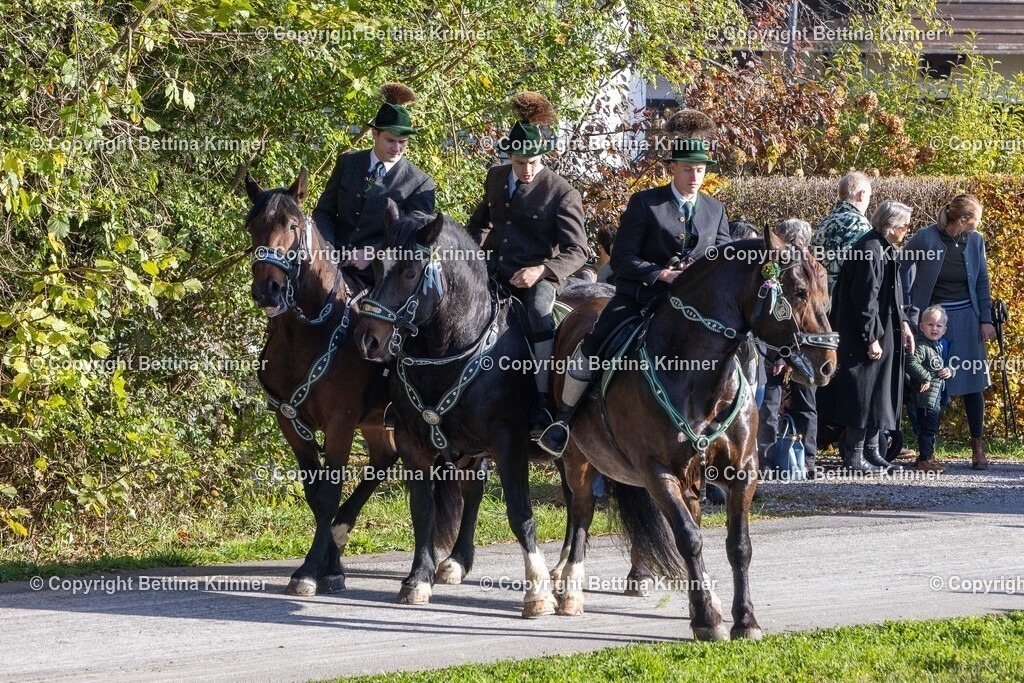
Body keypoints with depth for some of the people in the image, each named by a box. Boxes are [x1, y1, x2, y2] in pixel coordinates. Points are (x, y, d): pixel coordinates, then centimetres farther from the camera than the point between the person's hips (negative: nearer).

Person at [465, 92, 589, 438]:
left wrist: (542, 271, -24)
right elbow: (481, 221, 30)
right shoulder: (496, 178, 10)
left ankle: (542, 403, -37)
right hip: (496, 271, 5)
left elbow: (577, 251, -9)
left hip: (538, 276, -5)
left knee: (539, 306, -38)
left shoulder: (562, 193, -6)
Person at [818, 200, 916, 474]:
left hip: (885, 332, 10)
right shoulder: (870, 251, -21)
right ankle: (854, 456, 1)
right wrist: (872, 338, -22)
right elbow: (865, 298, -23)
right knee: (864, 395, -5)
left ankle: (871, 451, 22)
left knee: (878, 397, 14)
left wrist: (903, 323, 15)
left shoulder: (885, 249, 11)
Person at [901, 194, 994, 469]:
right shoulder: (925, 238, -11)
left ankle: (978, 448, 6)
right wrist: (908, 317, -4)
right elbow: (904, 273, -2)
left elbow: (982, 282, 9)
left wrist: (986, 320, 4)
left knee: (972, 382, 0)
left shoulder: (975, 241, 0)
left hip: (966, 318, 3)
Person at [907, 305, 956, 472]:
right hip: (925, 396, -9)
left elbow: (953, 364, 24)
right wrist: (925, 377, -26)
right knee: (928, 427, -7)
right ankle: (925, 459, -2)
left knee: (932, 428, 19)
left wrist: (950, 371, 2)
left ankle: (929, 456, 31)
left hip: (939, 396, 9)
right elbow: (912, 363, -29)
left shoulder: (943, 346, 12)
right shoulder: (921, 346, -15)